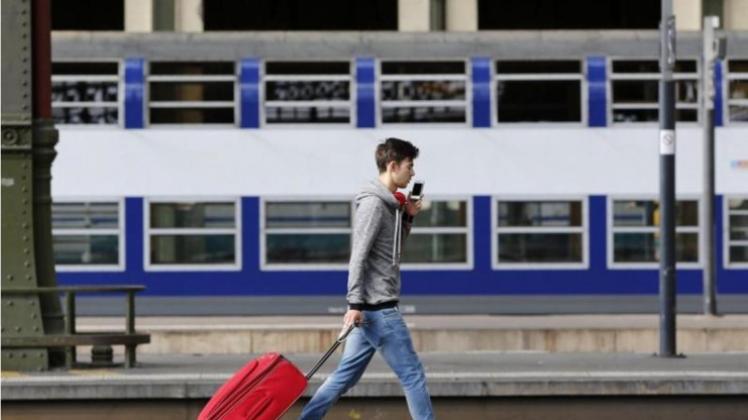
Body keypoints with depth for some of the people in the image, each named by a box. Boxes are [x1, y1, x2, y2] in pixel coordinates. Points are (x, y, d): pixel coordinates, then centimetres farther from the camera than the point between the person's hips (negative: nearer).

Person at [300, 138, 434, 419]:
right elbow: (358, 256, -19)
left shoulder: (389, 203, 15)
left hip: (375, 308, 10)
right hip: (377, 308, -10)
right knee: (412, 375, -4)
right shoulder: (373, 203, -13)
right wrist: (355, 304, -23)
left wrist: (407, 217, 12)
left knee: (346, 375, 10)